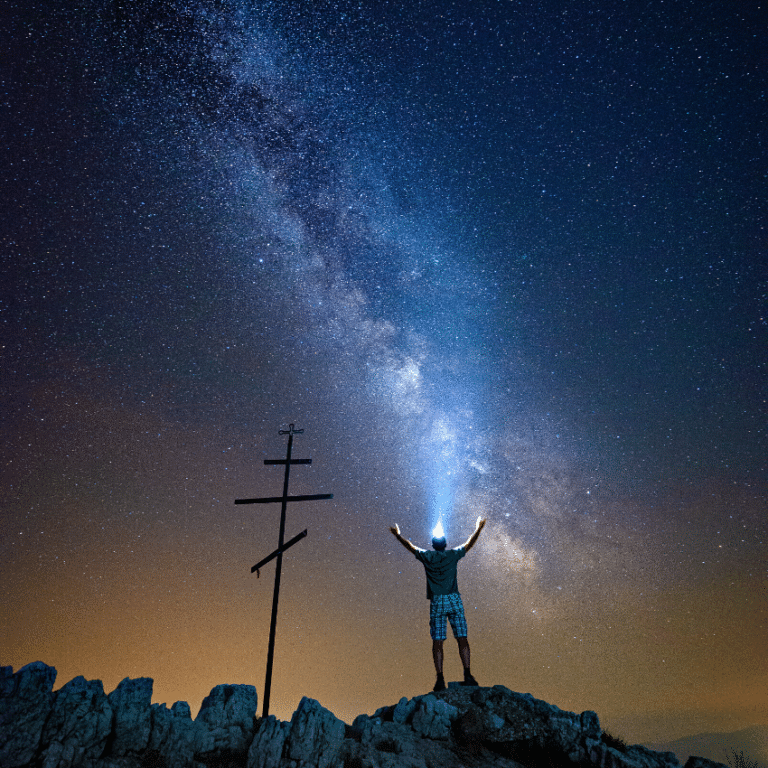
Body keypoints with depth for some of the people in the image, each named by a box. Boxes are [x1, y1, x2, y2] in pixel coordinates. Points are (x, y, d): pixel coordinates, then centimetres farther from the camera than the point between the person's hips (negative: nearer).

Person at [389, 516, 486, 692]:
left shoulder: (427, 556, 4)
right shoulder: (453, 555, 5)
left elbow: (410, 546, 17)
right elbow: (469, 544, 19)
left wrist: (397, 535, 33)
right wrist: (478, 529, 33)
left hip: (437, 602, 0)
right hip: (454, 600, 1)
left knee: (437, 642, 1)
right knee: (462, 638, 3)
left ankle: (440, 679, -3)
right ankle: (468, 675, -2)